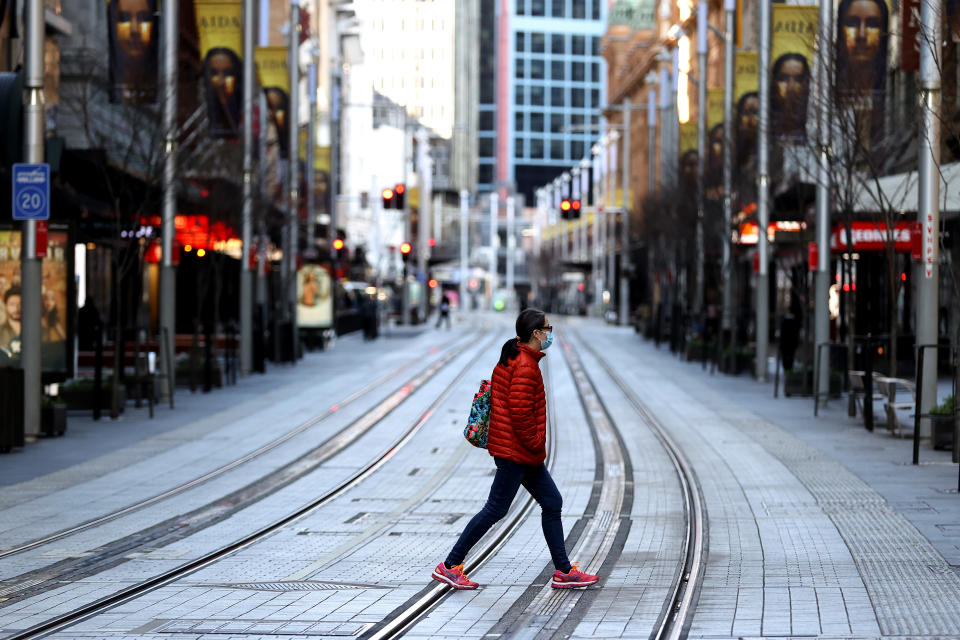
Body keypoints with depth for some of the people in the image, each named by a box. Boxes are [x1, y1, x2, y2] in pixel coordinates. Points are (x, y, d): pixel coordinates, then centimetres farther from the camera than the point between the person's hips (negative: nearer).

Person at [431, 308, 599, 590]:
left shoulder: (515, 359, 14)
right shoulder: (525, 365, -19)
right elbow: (519, 411, -24)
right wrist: (535, 444, -14)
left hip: (526, 454, 11)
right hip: (515, 452, -11)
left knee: (552, 503, 11)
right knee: (495, 509, -4)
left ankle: (564, 572, 14)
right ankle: (450, 565, 3)